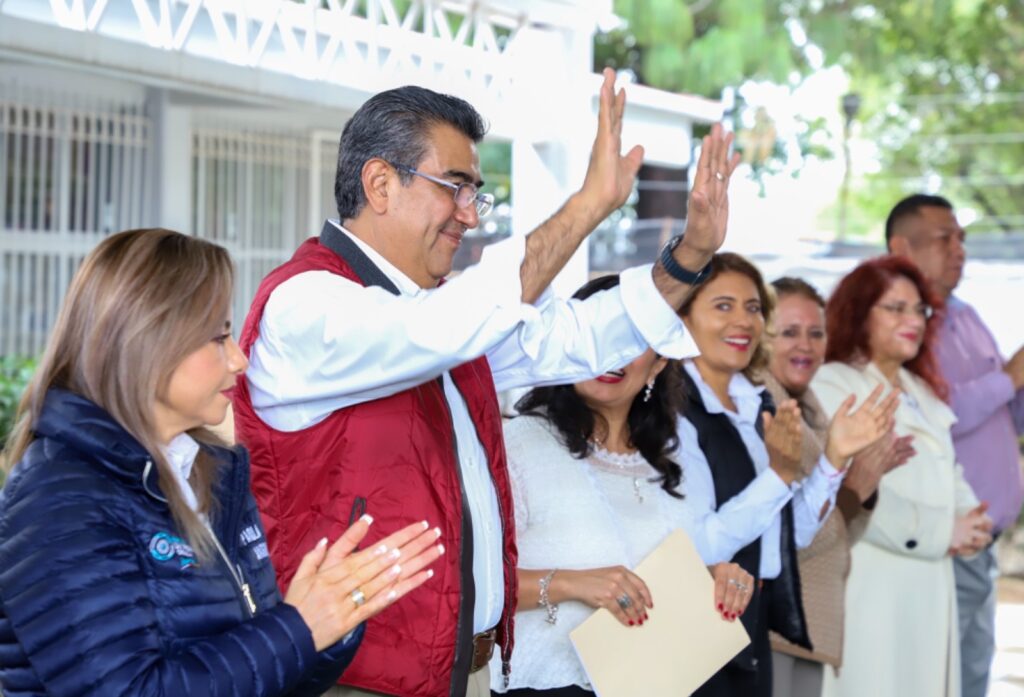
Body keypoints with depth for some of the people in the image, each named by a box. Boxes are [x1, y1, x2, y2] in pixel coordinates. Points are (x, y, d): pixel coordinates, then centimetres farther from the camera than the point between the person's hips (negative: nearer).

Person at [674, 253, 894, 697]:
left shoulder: (758, 406, 7)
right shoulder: (672, 412, -17)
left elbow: (793, 532, 9)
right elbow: (696, 547, -23)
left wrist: (835, 456, -2)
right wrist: (780, 474, -27)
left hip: (753, 628, 7)